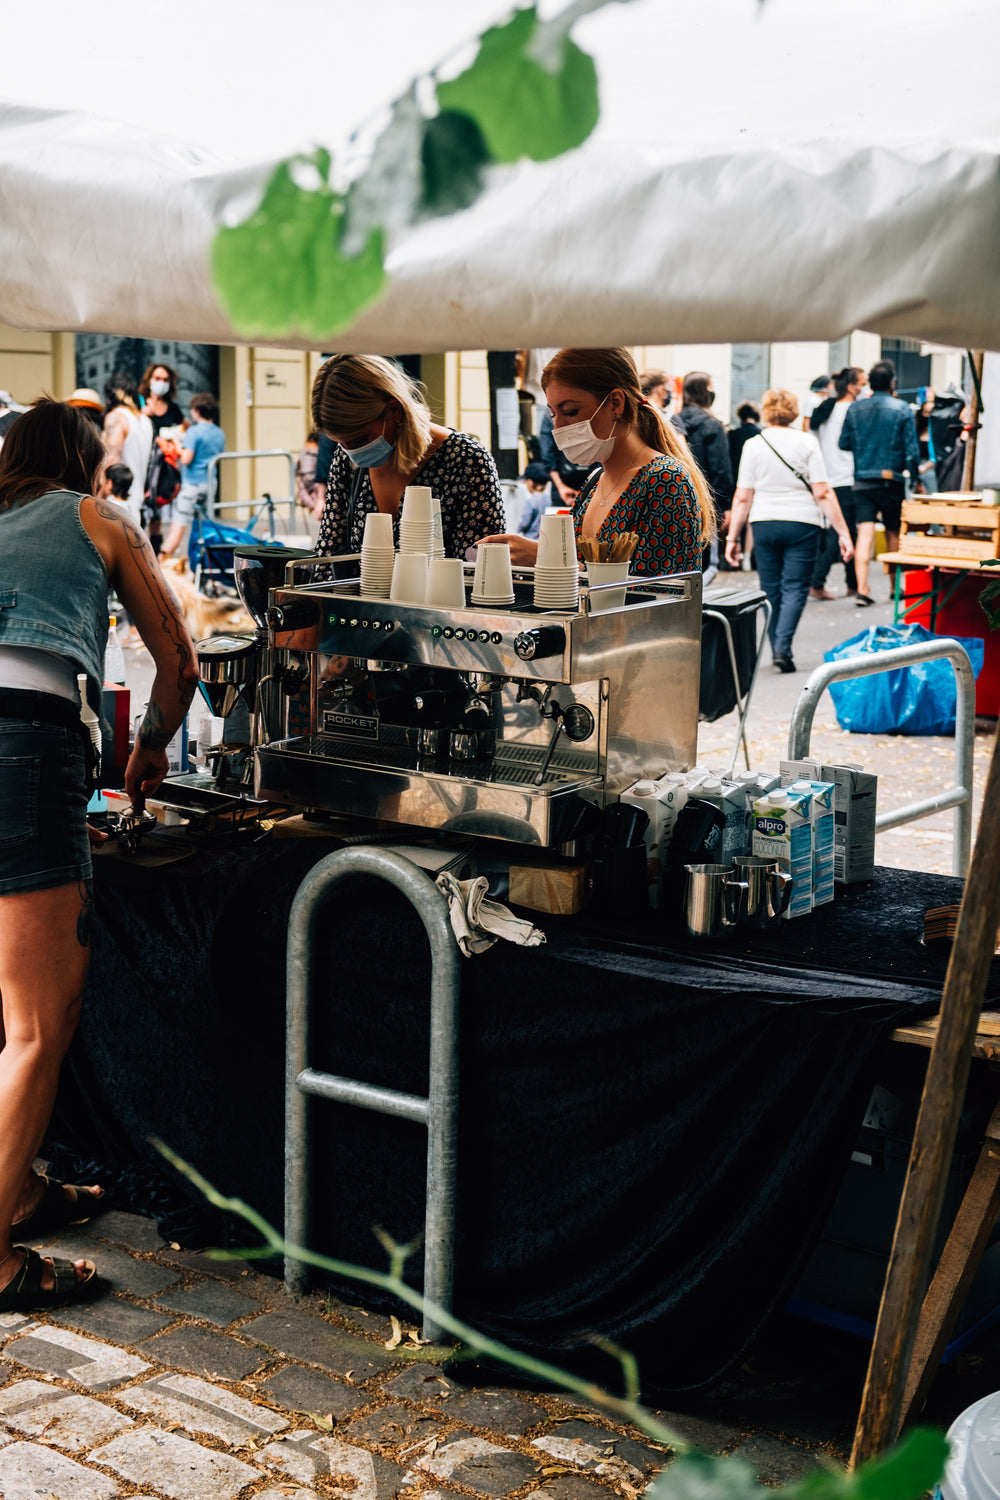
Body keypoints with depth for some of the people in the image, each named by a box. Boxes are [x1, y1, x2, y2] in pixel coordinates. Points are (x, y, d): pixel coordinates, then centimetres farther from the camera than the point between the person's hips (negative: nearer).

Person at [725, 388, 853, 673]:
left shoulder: (753, 445, 1)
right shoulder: (807, 442, -2)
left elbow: (742, 497, 0)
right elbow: (822, 493, -6)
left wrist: (732, 537, 6)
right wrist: (843, 533, -4)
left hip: (764, 523, 2)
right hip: (801, 524, -2)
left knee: (771, 590, 11)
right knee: (794, 588, 0)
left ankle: (777, 647, 16)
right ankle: (782, 647, -14)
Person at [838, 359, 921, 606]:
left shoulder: (854, 409, 2)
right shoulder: (902, 409, -4)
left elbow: (844, 444, 9)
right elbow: (911, 449, -5)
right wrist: (917, 481, 4)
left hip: (862, 481, 1)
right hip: (891, 481, -1)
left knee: (865, 533, -4)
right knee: (893, 533, 13)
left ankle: (862, 589, -15)